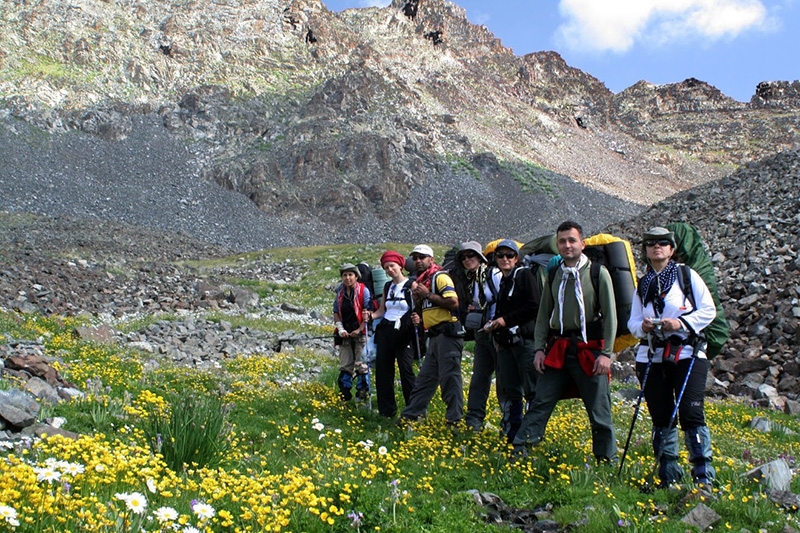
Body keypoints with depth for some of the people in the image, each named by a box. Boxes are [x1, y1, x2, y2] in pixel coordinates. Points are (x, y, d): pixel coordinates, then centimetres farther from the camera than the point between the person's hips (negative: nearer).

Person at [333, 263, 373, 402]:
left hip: (360, 332, -5)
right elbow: (336, 312, 12)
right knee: (345, 364, 9)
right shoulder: (340, 292, 8)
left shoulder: (363, 290, -7)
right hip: (345, 333, 5)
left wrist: (360, 329, -12)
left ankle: (362, 393, 8)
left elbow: (368, 312, -8)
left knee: (361, 364, -2)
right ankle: (344, 394, 16)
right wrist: (340, 328, -2)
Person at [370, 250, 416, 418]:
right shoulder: (387, 286, 14)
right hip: (385, 332, 6)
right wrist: (370, 316, -3)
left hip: (403, 333, -6)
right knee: (382, 370, 6)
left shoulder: (411, 285, -5)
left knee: (406, 371, -7)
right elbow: (381, 310, 16)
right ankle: (387, 410, 17)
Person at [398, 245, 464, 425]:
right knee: (424, 378, 13)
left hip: (448, 333, -10)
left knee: (450, 378, -7)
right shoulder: (422, 281, 20)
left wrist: (427, 295, -14)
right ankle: (410, 415, 20)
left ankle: (455, 420, -1)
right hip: (435, 335, 10)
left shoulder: (440, 277, -8)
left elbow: (454, 302, -21)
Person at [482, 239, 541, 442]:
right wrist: (494, 323, 8)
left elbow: (535, 307, -12)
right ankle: (511, 435, 15)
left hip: (525, 340, -8)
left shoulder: (525, 275, -2)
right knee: (509, 391, 9)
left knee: (532, 391, -6)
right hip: (506, 342, 8)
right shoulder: (503, 281, 21)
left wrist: (506, 320, -10)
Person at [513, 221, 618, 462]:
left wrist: (606, 353, -11)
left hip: (589, 350, -3)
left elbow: (610, 316, -4)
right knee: (540, 403, 0)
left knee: (599, 411, 2)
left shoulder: (598, 273, -1)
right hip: (557, 349, 3)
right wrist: (539, 348, 3)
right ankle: (517, 452, 3)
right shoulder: (554, 275, 11)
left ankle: (607, 461, 16)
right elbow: (543, 315, 13)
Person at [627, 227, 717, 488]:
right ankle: (668, 474, 15)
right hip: (651, 357, 4)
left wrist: (682, 323, -16)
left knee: (691, 414, -11)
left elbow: (708, 310, -1)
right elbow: (632, 322, 9)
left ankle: (703, 475, -5)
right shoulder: (642, 285, 14)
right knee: (661, 417, 6)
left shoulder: (687, 275, 3)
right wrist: (643, 326, -13)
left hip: (687, 354, -4)